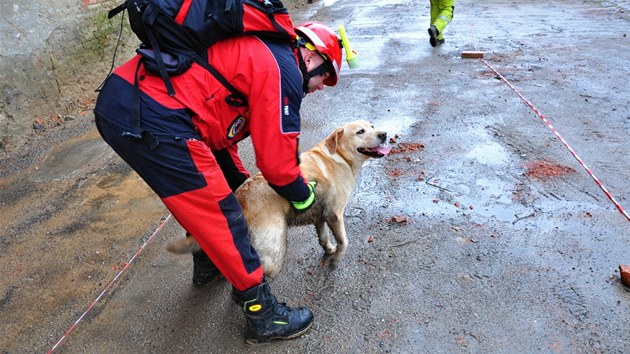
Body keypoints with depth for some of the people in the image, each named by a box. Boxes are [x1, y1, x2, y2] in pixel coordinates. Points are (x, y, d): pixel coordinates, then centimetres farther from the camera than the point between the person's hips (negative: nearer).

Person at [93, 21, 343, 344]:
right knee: (221, 217, 1)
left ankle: (208, 264, 49)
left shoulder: (250, 51, 26)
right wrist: (304, 196, 15)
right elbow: (276, 158, -4)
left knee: (203, 198, 28)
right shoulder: (284, 69, -3)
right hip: (153, 120, -10)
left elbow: (218, 134, 28)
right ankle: (264, 317, 16)